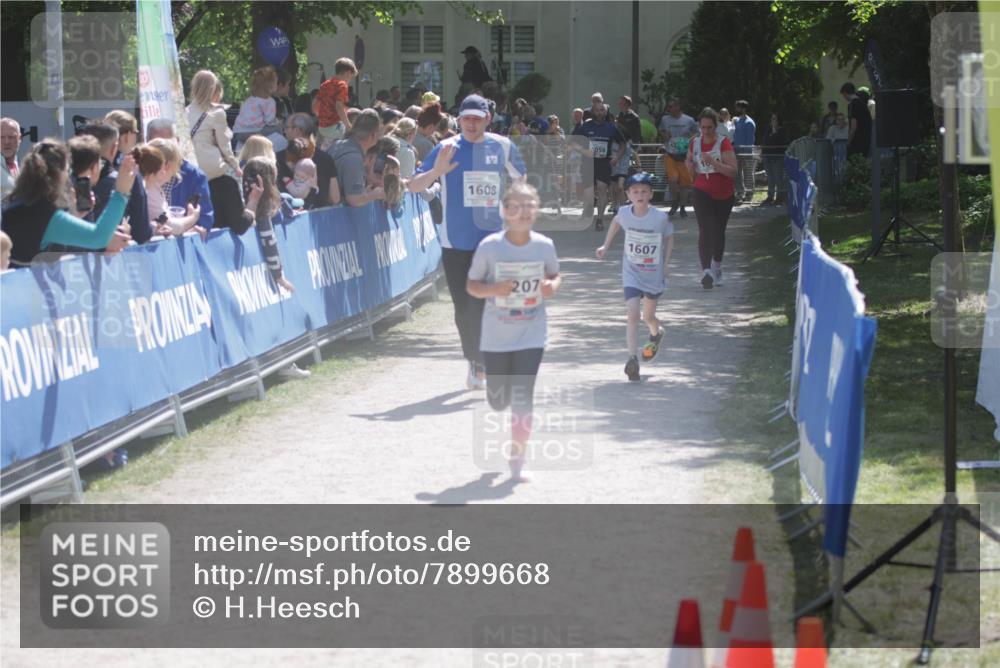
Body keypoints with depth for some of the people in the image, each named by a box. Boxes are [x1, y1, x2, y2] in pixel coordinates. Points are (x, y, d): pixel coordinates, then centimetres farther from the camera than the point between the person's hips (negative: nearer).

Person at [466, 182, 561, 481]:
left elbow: (555, 274, 12)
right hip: (496, 336, 0)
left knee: (522, 400, -10)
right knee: (498, 401, 12)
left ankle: (517, 463, 1)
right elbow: (471, 285, -2)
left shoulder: (544, 246, -6)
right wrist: (492, 289, -23)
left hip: (531, 335, 0)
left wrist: (553, 286, -11)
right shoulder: (489, 246, -11)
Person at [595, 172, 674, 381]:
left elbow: (669, 238, 0)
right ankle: (632, 359, -21)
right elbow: (616, 222, 12)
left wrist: (665, 266, -2)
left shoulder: (660, 218, -19)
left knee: (648, 315, 18)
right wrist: (606, 246, 11)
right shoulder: (624, 213, -13)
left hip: (654, 274, 0)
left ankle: (656, 334, 54)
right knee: (633, 314, -17)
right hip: (631, 273, 0)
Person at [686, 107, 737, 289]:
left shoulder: (724, 144, -10)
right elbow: (689, 162, 21)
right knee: (705, 230, -17)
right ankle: (706, 271, -28)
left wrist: (713, 162, -29)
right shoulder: (695, 143, 2)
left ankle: (716, 267, 37)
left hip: (724, 194, -1)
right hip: (703, 192, 1)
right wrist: (691, 166, -3)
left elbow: (733, 171, -18)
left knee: (719, 231, 15)